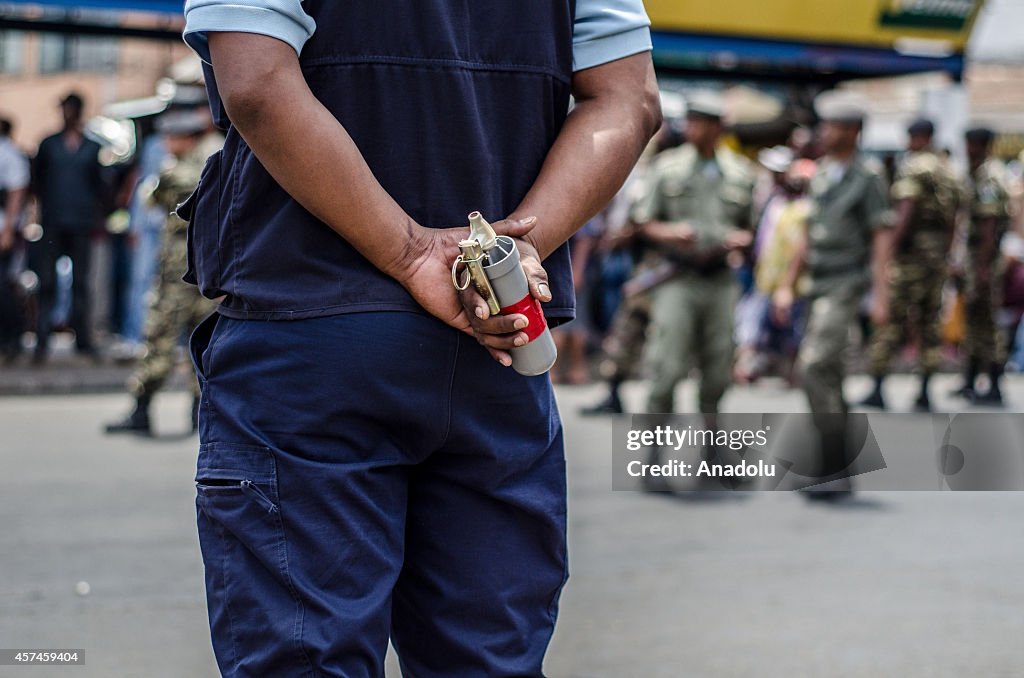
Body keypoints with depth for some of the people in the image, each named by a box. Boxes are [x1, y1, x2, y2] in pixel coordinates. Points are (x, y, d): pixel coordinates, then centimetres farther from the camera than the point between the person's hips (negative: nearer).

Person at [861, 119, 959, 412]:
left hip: (912, 245, -7)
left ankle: (878, 388, -4)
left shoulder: (912, 167, -10)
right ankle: (925, 392, 8)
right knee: (928, 321, 10)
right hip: (938, 248, 7)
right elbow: (952, 219, 15)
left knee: (892, 319, -3)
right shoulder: (947, 171, 13)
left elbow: (907, 211, -19)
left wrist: (893, 251, -17)